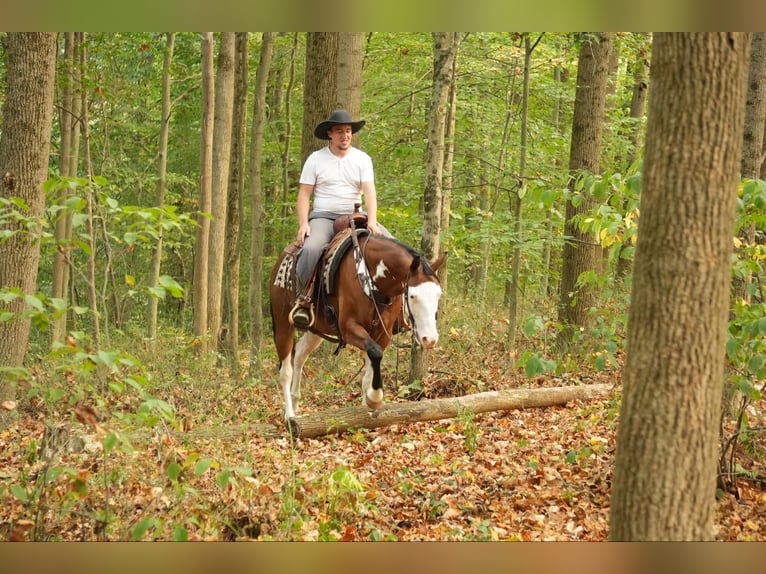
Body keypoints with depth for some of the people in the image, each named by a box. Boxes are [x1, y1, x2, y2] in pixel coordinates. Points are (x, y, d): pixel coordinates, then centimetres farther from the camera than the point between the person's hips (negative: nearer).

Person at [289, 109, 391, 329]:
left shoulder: (362, 159, 7)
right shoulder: (316, 159, 4)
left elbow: (369, 191, -4)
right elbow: (304, 195, 3)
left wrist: (372, 222, -20)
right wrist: (303, 224, -13)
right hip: (323, 217, -2)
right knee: (311, 248, -34)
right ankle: (303, 299, -25)